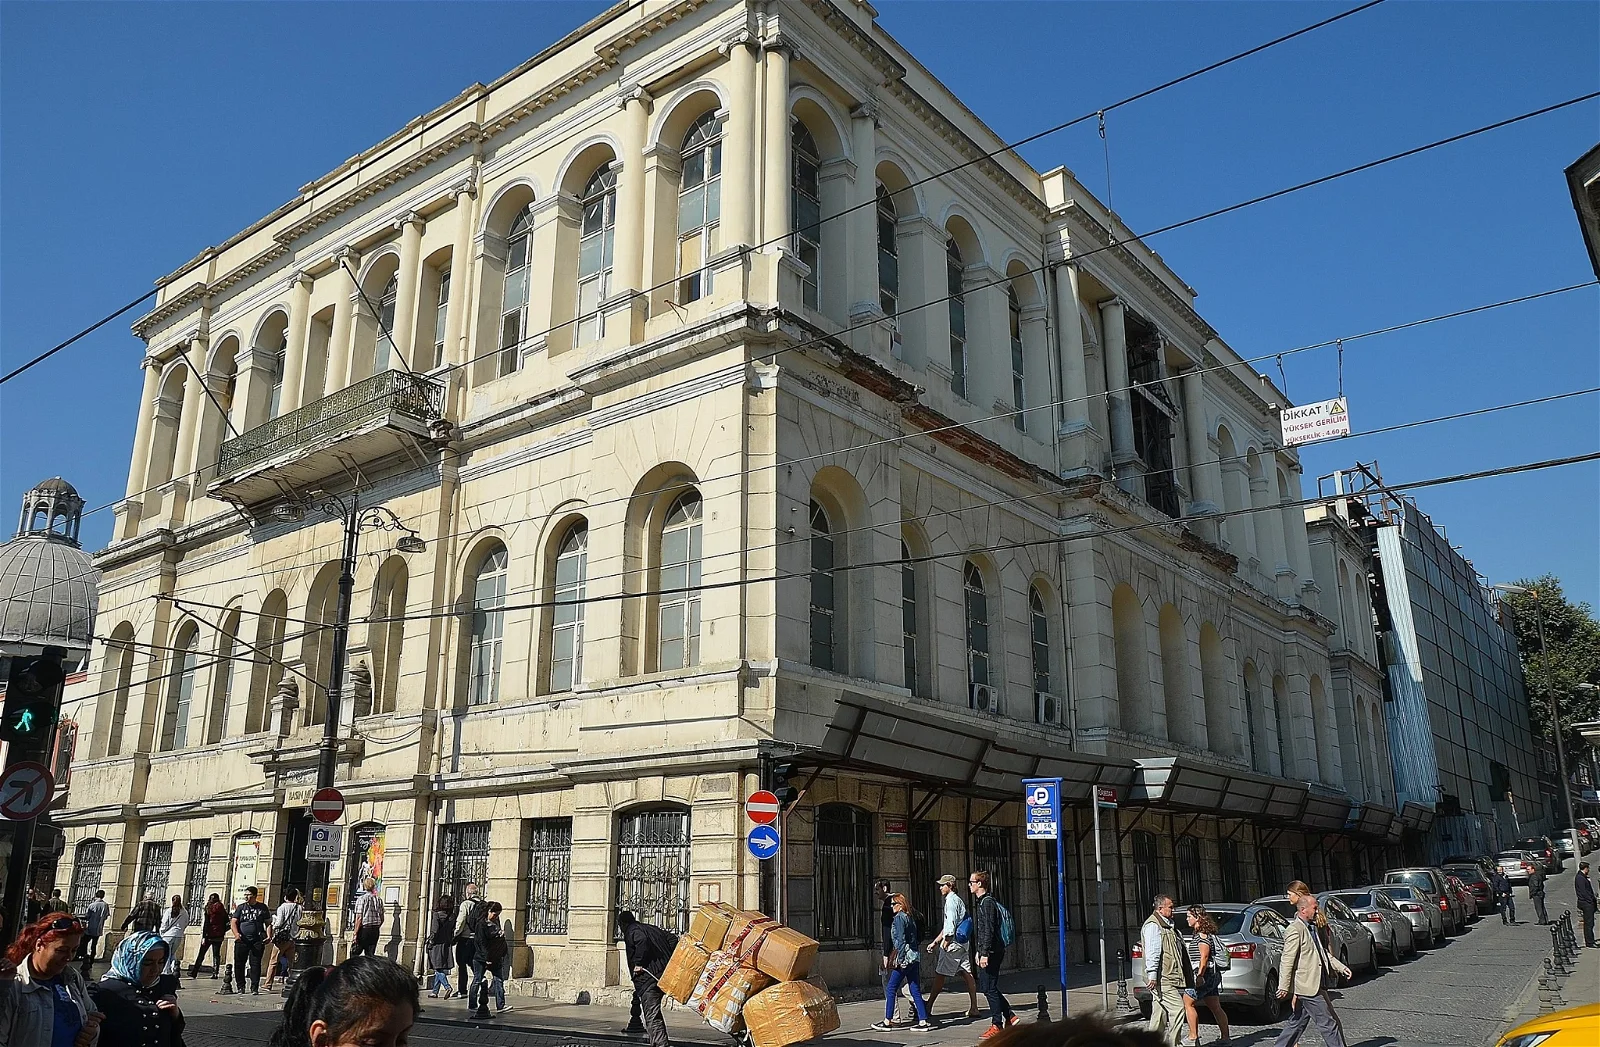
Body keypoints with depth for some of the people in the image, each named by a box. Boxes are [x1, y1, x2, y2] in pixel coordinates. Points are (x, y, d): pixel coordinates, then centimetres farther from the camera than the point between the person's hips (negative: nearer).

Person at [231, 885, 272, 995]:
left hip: (257, 941, -1)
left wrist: (269, 936, -4)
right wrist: (236, 933, -16)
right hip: (242, 940, 2)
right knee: (239, 964, 3)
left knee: (255, 964, -5)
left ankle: (254, 988, -2)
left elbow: (268, 923, 11)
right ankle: (241, 987, 16)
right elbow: (234, 922, 3)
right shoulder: (240, 907, 11)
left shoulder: (262, 908, 10)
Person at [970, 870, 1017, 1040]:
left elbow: (989, 930, -21)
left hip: (991, 952, -10)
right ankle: (1010, 1017, 21)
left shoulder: (988, 902, -16)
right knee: (985, 986, 14)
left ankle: (996, 1025, 5)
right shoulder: (980, 902, 15)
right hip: (984, 951, 10)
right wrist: (978, 951, 22)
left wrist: (984, 953, -23)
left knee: (990, 988, -3)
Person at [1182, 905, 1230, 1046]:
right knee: (1215, 1008, 12)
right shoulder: (1198, 934, 16)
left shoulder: (1202, 935, -14)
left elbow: (1204, 957, -21)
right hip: (1212, 976, 10)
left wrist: (1199, 976, -23)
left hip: (1205, 975, -10)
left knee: (1187, 1002, -8)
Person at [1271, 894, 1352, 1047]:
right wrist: (1284, 988, -19)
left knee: (1297, 1025, 14)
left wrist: (1341, 967, 15)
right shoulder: (1295, 930, -18)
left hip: (1315, 985, 10)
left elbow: (1323, 952, 25)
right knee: (1329, 1023, -2)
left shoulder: (1312, 927, 15)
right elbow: (1287, 961, -19)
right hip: (1308, 987, -10)